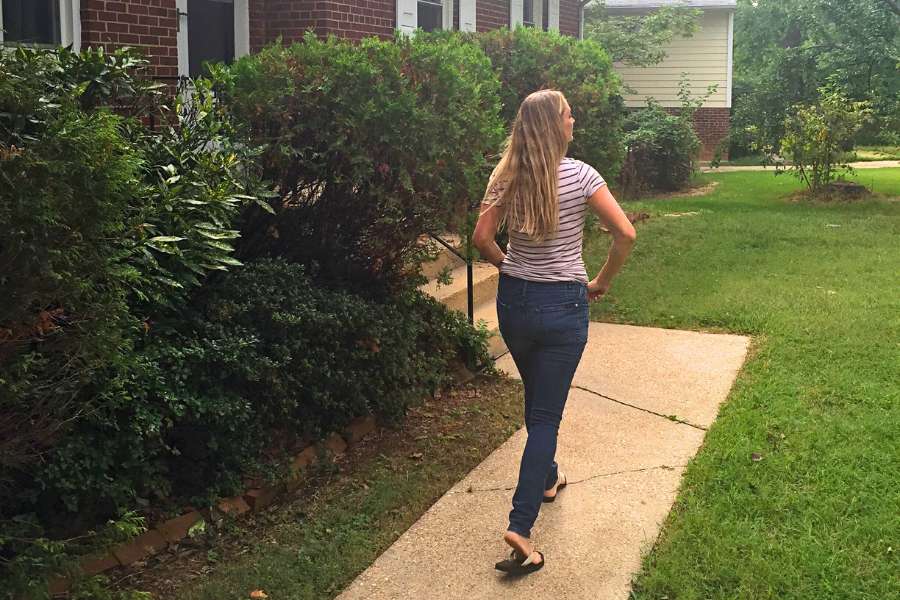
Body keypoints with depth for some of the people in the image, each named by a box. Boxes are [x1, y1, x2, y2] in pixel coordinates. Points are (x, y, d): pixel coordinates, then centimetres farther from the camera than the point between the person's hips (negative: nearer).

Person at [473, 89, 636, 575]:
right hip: (563, 305, -5)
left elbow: (482, 238, 0)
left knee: (537, 401, 26)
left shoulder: (506, 176, -1)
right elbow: (626, 234, -14)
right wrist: (602, 282, -1)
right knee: (545, 415, -1)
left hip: (513, 300, 5)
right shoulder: (578, 175, -12)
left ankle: (547, 478, 46)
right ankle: (520, 527, -9)